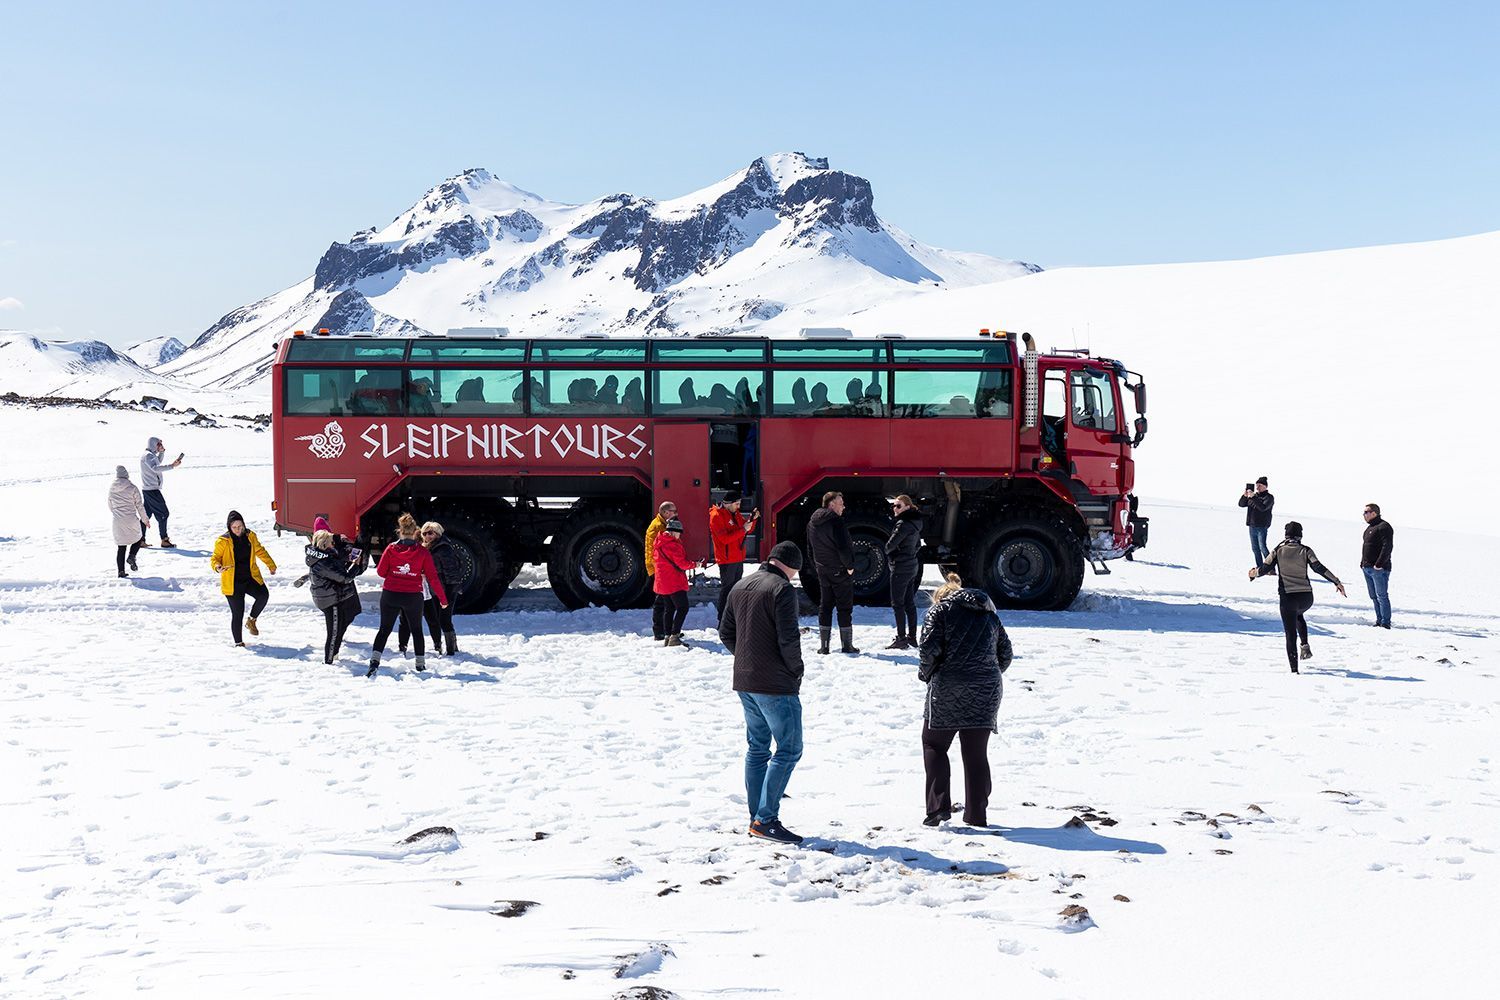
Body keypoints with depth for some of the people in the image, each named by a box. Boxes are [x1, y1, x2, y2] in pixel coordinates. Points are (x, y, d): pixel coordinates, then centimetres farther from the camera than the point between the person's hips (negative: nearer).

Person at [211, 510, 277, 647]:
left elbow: (260, 551, 19)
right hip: (233, 583, -3)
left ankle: (251, 620, 3)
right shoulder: (223, 541, -6)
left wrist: (271, 565, 25)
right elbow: (215, 558, 0)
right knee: (237, 614, -2)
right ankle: (238, 642, 15)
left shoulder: (250, 536, 4)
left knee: (263, 595, -23)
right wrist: (217, 567, -23)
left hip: (250, 578, 3)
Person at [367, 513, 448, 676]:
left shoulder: (391, 548, -6)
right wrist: (442, 598, 3)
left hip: (390, 595, 0)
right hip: (413, 597, 0)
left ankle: (374, 661, -3)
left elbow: (381, 571, 1)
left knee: (384, 629, 11)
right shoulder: (423, 552, -7)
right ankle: (420, 664, 19)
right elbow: (432, 577, -5)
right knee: (416, 630, 17)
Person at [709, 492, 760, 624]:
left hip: (738, 558, 9)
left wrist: (752, 519, -1)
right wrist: (743, 529, -22)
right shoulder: (716, 516, -15)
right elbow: (725, 538, -23)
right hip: (726, 560, -9)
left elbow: (747, 530, 17)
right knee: (727, 588, -6)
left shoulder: (735, 513, 12)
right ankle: (723, 621, -3)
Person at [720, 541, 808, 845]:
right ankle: (766, 819, -7)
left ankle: (756, 818, 17)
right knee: (788, 750, -3)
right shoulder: (783, 589, -14)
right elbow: (788, 638, -20)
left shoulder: (740, 587, 12)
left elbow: (725, 632, 16)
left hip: (744, 682, 9)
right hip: (775, 685, -8)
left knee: (757, 748, 15)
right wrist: (796, 671, -4)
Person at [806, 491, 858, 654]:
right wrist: (849, 565, -10)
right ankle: (847, 645, 4)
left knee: (825, 607, 11)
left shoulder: (812, 523, 10)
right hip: (840, 571, -7)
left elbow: (810, 549, 16)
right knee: (845, 607, 2)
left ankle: (823, 645, 9)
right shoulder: (835, 521, -17)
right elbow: (844, 547, -21)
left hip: (822, 571, 7)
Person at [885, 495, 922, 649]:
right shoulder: (914, 523, 10)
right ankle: (912, 637, 19)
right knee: (909, 603, 14)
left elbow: (890, 545, -19)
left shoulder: (903, 524, -20)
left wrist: (887, 551, 1)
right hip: (912, 565, 10)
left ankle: (901, 639, -5)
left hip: (901, 567, -10)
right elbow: (918, 545, 21)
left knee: (897, 603, -5)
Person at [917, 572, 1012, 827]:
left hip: (947, 690, -4)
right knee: (976, 753, 10)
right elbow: (1005, 652, 15)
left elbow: (930, 647, -9)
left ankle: (939, 806, -2)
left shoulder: (940, 609, 4)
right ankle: (976, 814, 12)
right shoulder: (989, 614, 18)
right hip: (986, 692, 4)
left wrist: (925, 673, 6)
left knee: (934, 745, 10)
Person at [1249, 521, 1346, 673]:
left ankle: (1294, 669, 0)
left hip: (1287, 597, -2)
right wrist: (1337, 582, -7)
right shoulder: (1305, 550, 2)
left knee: (1290, 634, 5)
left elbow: (1265, 569, -1)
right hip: (1306, 596, 2)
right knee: (1298, 615, 35)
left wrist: (1254, 573, 21)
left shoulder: (1278, 550, 2)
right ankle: (1305, 645, 17)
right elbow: (1319, 568, -9)